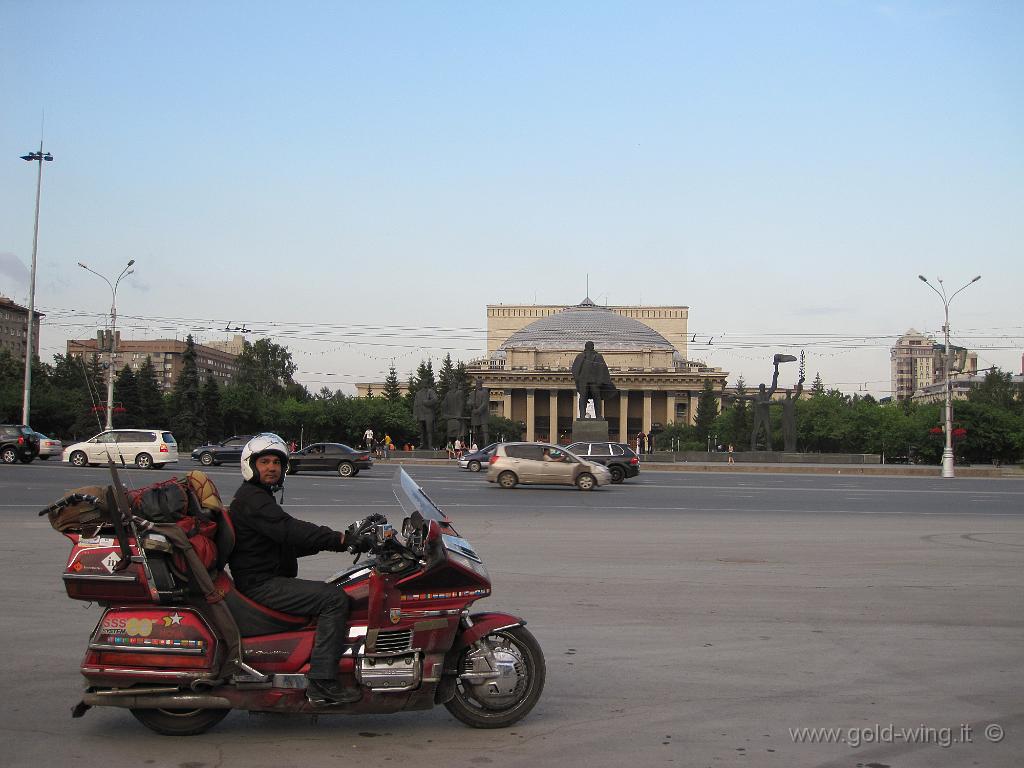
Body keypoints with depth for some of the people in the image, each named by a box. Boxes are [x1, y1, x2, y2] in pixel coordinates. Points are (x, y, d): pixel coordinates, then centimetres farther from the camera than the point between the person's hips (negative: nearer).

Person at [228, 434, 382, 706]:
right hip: (261, 585, -11)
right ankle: (322, 682, -23)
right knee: (334, 599, -21)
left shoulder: (260, 497, 22)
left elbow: (290, 544, 20)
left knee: (333, 594, 15)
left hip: (269, 580, 11)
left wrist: (341, 538, 7)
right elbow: (289, 530, -26)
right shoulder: (251, 498, -12)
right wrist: (341, 539, -31)